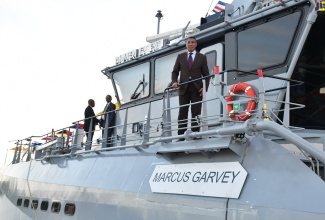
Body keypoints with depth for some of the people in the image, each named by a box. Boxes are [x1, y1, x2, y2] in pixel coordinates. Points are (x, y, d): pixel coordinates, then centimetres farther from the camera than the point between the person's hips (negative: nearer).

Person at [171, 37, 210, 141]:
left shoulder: (202, 57, 9)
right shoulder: (180, 56, 14)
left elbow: (206, 74, 5)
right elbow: (175, 72, 13)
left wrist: (205, 87, -8)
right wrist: (174, 82, -6)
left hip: (197, 89, -1)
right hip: (184, 88, 1)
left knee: (196, 113, -2)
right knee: (182, 113, -1)